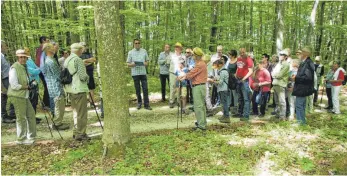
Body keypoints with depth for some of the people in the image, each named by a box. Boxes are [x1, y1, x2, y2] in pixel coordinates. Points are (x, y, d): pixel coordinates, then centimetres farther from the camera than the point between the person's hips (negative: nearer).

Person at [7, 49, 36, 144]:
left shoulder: (23, 67, 14)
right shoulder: (14, 68, -13)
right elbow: (14, 85, -18)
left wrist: (28, 85, 4)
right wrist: (27, 87, -8)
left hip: (24, 96, 9)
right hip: (17, 96, -9)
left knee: (31, 115, 13)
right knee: (21, 118, -1)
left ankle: (31, 136, 25)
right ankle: (21, 139, 12)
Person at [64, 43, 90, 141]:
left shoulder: (66, 60, 12)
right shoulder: (78, 60, -14)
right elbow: (83, 76, -18)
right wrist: (87, 77, 3)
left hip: (71, 89, 9)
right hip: (79, 89, -9)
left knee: (76, 111, 18)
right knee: (82, 113, -1)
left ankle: (76, 132, 25)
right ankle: (81, 134, 3)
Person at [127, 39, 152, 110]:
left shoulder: (144, 51, 7)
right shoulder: (130, 52, 3)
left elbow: (147, 61, 12)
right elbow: (128, 64, 4)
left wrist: (145, 63, -10)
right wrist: (132, 64, -17)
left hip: (143, 72, 1)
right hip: (135, 73, 0)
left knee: (145, 89, -3)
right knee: (137, 89, 7)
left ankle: (146, 104, 1)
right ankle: (139, 102, 24)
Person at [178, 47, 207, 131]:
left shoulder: (200, 64, -17)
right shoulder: (201, 63, 16)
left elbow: (191, 74, -15)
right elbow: (192, 73, 16)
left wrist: (183, 77, 2)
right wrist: (184, 76, 9)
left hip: (198, 87, -11)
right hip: (201, 86, 11)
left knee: (198, 106, -7)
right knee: (201, 105, 16)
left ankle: (201, 125, -3)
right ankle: (203, 123, 26)